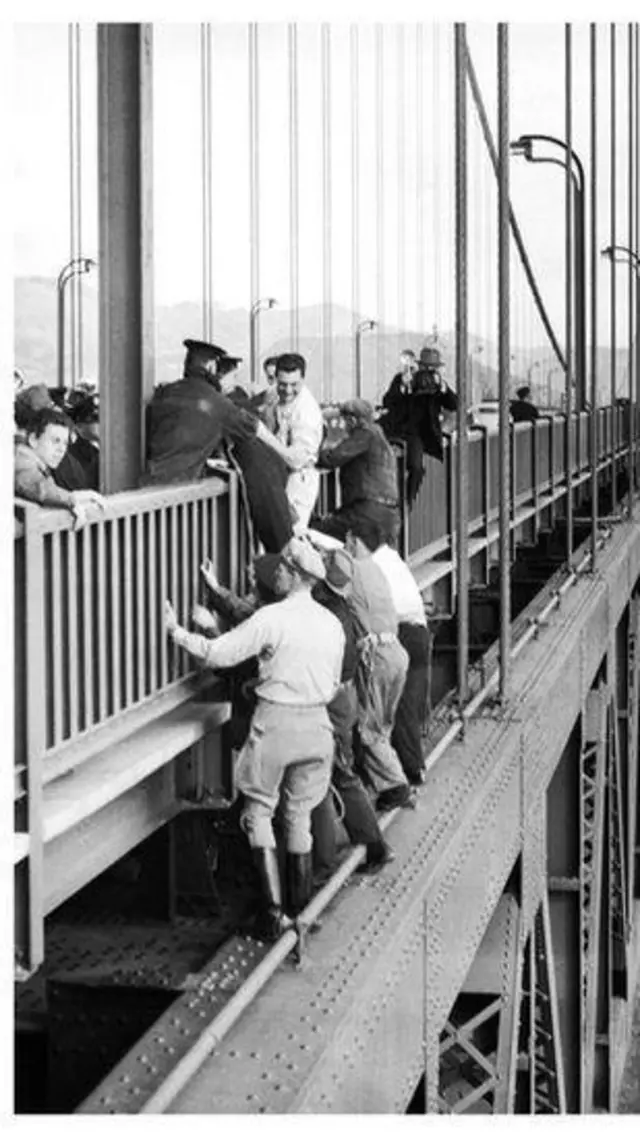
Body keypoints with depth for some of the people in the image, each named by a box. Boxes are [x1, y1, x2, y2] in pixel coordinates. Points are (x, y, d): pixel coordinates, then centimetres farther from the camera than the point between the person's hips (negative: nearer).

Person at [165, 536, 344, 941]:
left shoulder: (272, 619, -13)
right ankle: (302, 911, 18)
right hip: (316, 724, 5)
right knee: (299, 816, 15)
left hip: (275, 722, -5)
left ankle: (275, 911, -4)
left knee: (259, 812, 6)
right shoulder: (332, 624, 6)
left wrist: (178, 632, 1)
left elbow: (218, 653, -12)